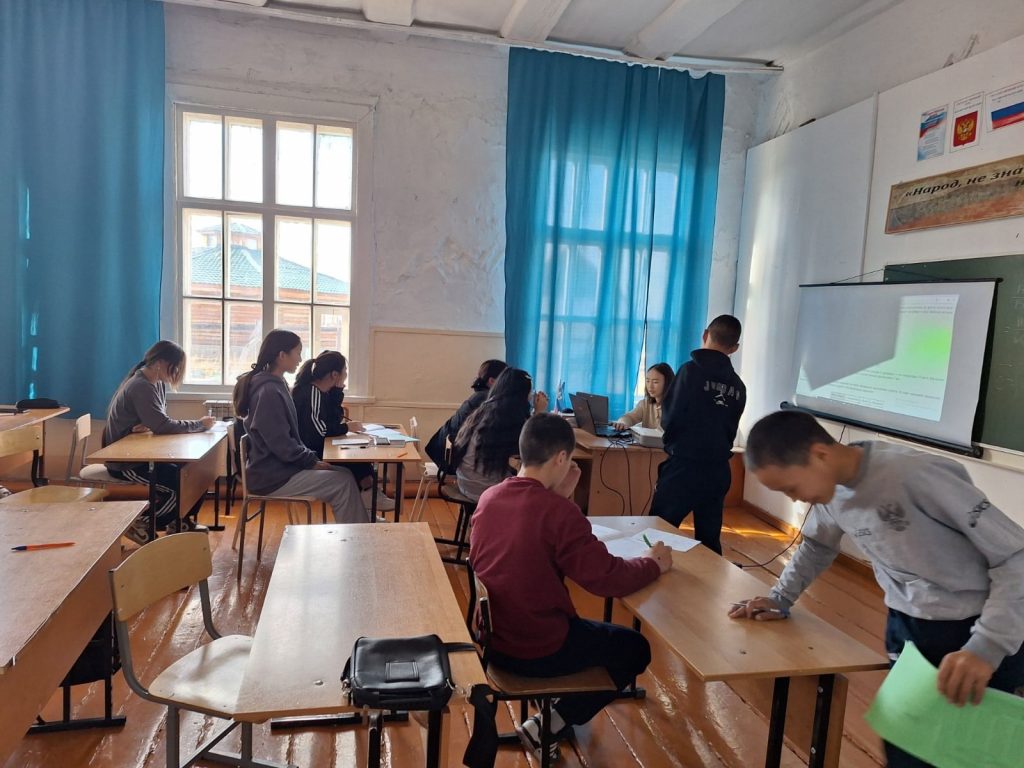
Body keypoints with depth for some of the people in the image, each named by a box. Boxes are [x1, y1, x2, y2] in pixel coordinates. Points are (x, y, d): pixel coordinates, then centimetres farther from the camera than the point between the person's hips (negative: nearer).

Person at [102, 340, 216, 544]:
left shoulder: (157, 382, 7)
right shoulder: (141, 387, -22)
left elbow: (158, 421, 5)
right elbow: (163, 425, -29)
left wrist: (149, 426, -19)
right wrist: (199, 424, -18)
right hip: (125, 462, -9)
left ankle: (181, 521, 16)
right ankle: (141, 525, 0)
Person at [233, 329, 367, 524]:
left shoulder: (276, 384, 10)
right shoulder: (268, 391, -19)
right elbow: (281, 444, -21)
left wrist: (310, 458, 4)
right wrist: (312, 461, -12)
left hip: (279, 467, 9)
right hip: (272, 477, -9)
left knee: (344, 475, 3)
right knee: (344, 483, -12)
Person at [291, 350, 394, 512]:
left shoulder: (322, 391, 9)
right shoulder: (311, 392, -20)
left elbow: (335, 418, 8)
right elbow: (319, 429, -29)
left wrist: (337, 391, -2)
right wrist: (347, 427, -15)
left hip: (317, 447, 9)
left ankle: (369, 493, -13)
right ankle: (369, 495, -7)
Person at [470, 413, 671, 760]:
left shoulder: (489, 498, -3)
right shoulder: (559, 511, -24)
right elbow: (607, 578, -19)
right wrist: (653, 563, -3)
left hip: (492, 637, 8)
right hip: (539, 651, -7)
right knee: (636, 648, 16)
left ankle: (551, 711, 26)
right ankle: (548, 725, 11)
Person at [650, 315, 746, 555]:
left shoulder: (692, 370, -10)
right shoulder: (738, 386, 6)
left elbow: (669, 417, -8)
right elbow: (731, 431, 14)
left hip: (684, 465, -5)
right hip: (718, 470, 6)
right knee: (709, 539, 13)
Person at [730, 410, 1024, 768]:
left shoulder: (917, 475, -28)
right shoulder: (829, 486, -5)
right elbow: (817, 546, 17)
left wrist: (988, 646, -30)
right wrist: (779, 599, 7)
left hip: (975, 632, -6)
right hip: (906, 626, 6)